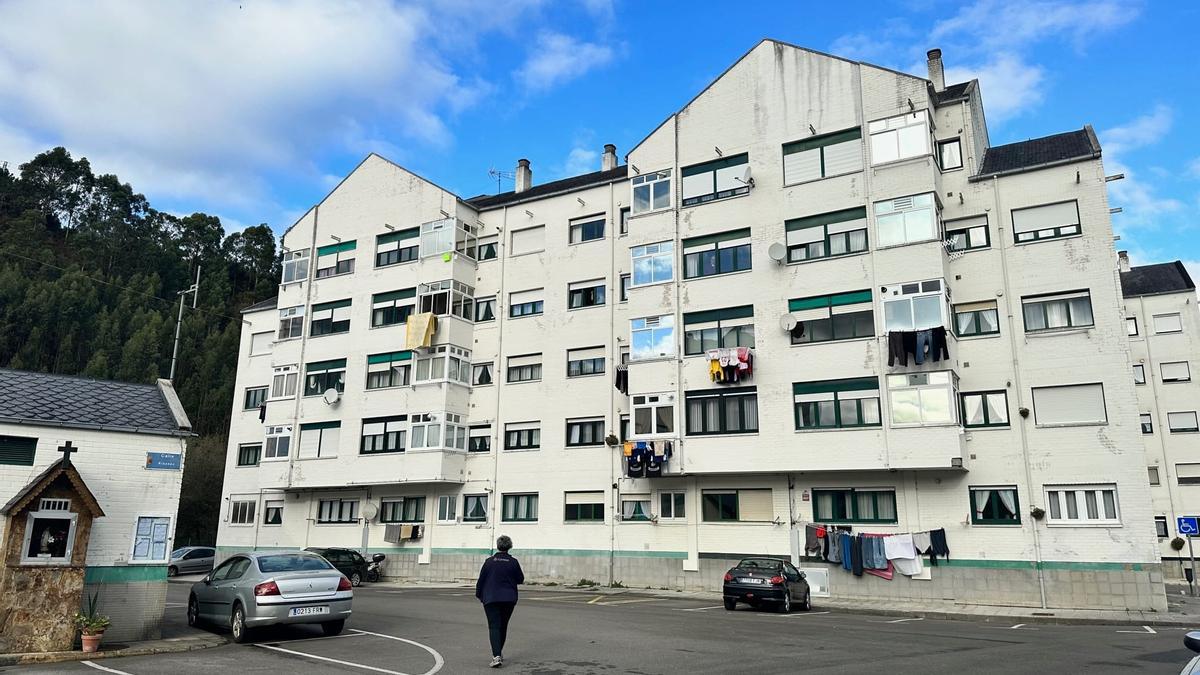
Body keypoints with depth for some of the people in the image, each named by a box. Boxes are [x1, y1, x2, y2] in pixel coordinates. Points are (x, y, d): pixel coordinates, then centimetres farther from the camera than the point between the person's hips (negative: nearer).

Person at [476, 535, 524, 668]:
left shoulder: (489, 561, -5)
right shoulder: (513, 562, -3)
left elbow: (481, 580, 0)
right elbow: (521, 579, 5)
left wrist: (479, 595, 15)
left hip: (491, 598, -2)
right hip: (509, 599, 2)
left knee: (494, 626, -5)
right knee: (503, 626, 18)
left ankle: (496, 656, -20)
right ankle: (499, 652, 30)